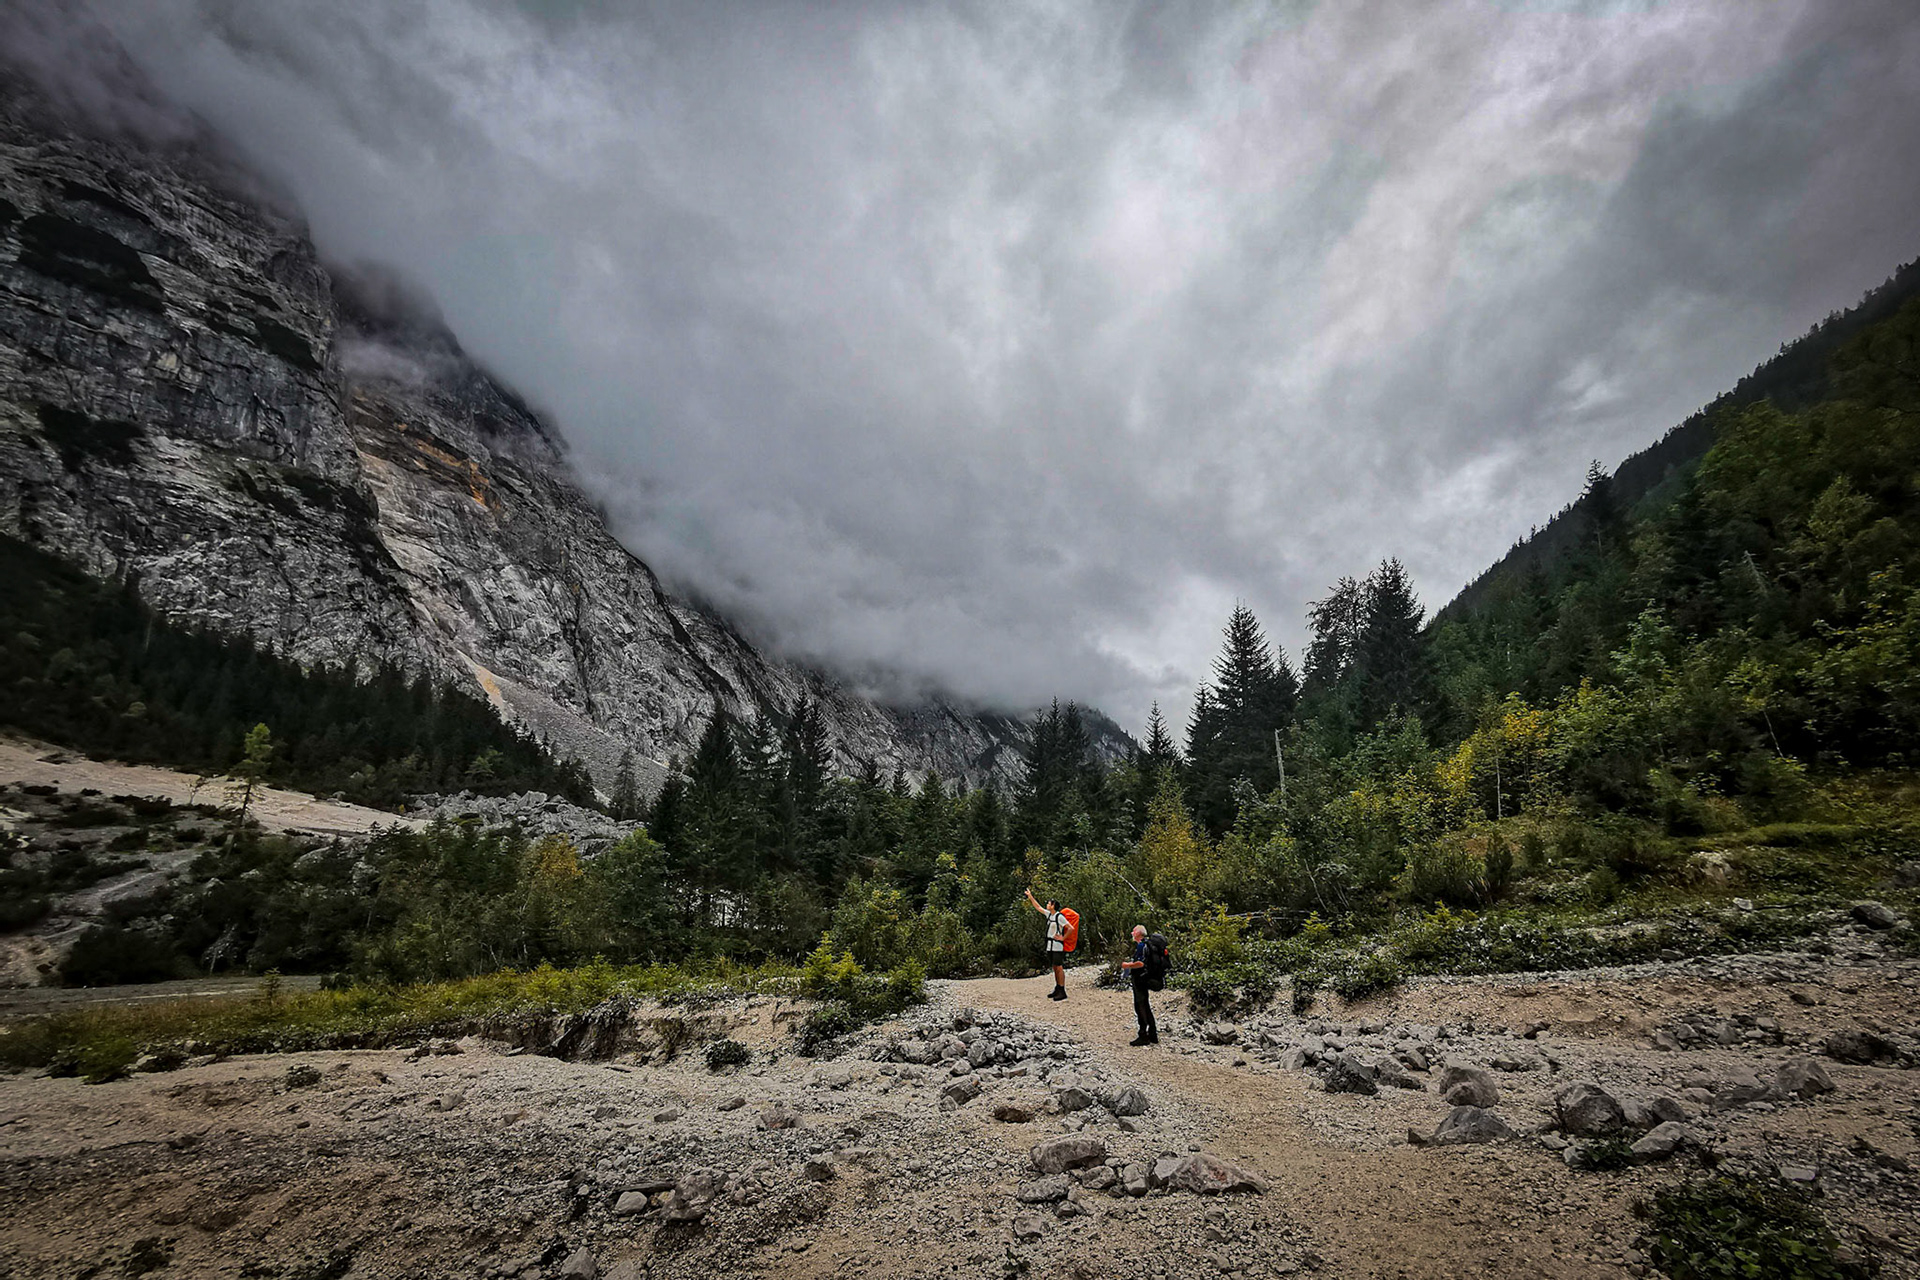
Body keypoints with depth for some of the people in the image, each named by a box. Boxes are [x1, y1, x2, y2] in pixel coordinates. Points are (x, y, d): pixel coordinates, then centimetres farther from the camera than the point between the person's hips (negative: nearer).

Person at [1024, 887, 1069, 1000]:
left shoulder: (1059, 916, -14)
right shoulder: (1049, 914, 10)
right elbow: (1038, 908, 22)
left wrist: (1063, 938, -12)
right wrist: (1030, 897, 22)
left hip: (1057, 946, -8)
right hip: (1050, 945, 8)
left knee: (1059, 968, -8)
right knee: (1055, 968, 11)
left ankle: (1062, 992, -7)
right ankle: (1057, 990, 17)